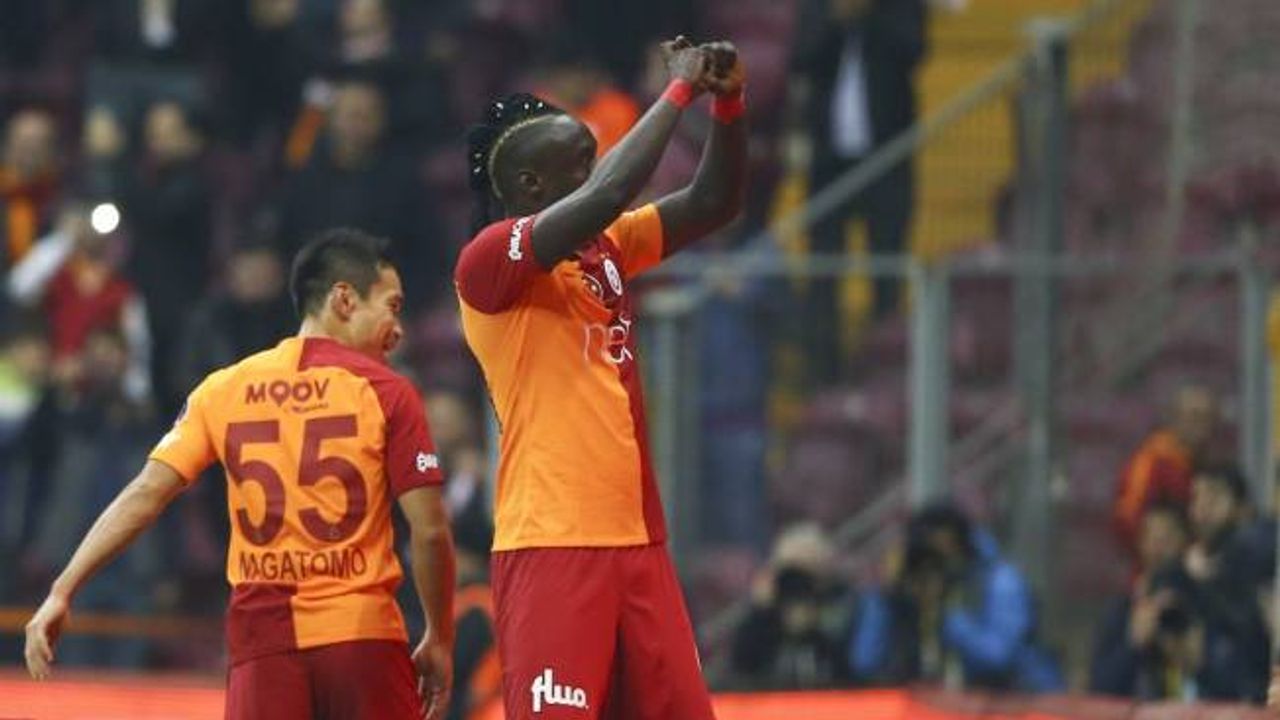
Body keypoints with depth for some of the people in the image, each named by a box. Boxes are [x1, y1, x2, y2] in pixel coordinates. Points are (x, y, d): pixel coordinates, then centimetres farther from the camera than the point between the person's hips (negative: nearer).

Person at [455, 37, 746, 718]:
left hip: (637, 540, 8)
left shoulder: (606, 250, 14)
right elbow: (606, 196, -24)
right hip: (552, 546, -8)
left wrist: (727, 102, -1)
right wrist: (681, 89, -14)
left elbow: (714, 202, 16)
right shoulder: (490, 261, -11)